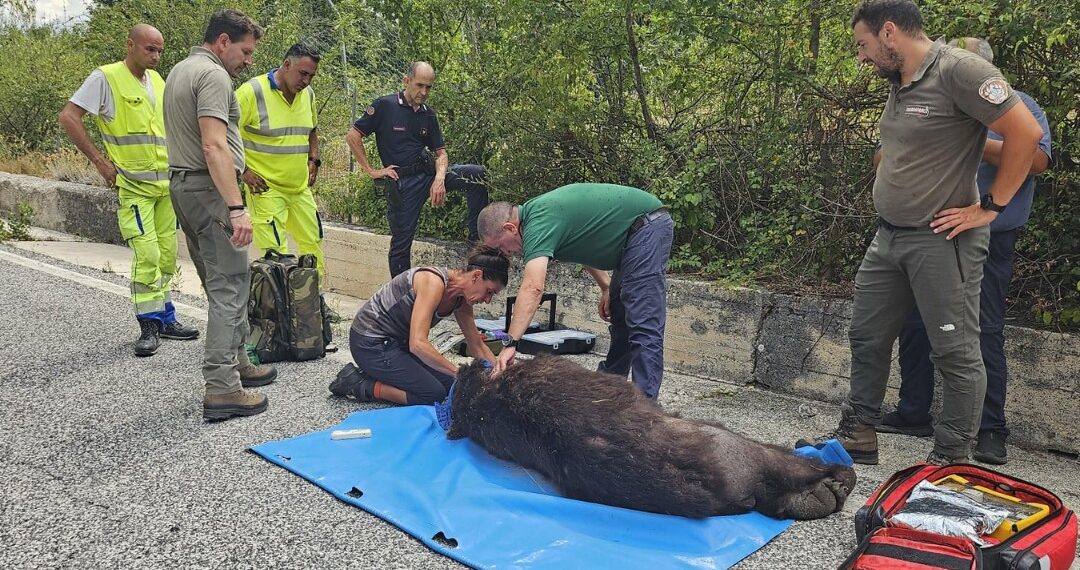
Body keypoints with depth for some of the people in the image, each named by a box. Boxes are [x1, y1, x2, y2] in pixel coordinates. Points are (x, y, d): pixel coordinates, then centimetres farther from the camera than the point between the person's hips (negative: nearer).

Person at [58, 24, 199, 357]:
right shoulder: (106, 78, -7)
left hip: (167, 183, 6)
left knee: (167, 254, 8)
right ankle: (149, 327, -1)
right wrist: (99, 161, -12)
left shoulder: (158, 81, 13)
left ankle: (165, 319, 18)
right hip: (133, 185, -6)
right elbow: (68, 117, -11)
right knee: (147, 254, -11)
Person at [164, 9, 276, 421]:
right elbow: (214, 146, -23)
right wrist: (236, 209, -28)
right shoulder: (213, 75, -12)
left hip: (183, 184, 11)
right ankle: (222, 390, -11)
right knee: (229, 289, -10)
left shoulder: (180, 70, 20)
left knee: (220, 286, 16)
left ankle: (235, 363, 25)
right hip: (209, 189, -11)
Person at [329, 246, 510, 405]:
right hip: (370, 343, -9)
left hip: (397, 341, 9)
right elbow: (418, 344, -36)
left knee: (450, 385, 6)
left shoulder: (461, 299, -2)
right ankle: (359, 385, -4)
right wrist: (460, 372, -33)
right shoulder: (434, 281, -28)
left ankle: (377, 374, 12)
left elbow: (477, 346, 9)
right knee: (434, 394, -14)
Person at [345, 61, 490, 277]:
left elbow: (440, 152, 10)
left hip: (428, 174, 5)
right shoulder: (385, 106, -6)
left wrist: (439, 179, -12)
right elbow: (353, 136, -6)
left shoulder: (428, 114, 10)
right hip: (400, 183, -4)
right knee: (401, 244, -1)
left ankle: (476, 237, -9)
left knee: (477, 174, -15)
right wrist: (372, 171, -7)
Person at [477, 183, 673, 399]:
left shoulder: (539, 221, -22)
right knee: (619, 318, 17)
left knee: (643, 325, -15)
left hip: (648, 226, -11)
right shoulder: (540, 212, 9)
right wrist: (606, 287, 18)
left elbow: (533, 288, -33)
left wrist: (510, 343, -34)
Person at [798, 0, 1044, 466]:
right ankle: (857, 435, 27)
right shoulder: (898, 83, 11)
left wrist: (990, 208, -14)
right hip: (888, 237, 9)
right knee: (867, 338, 14)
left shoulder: (958, 70, -14)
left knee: (955, 353, 2)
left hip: (942, 240, -9)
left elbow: (1026, 133, -17)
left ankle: (951, 459, 14)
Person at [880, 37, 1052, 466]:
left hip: (987, 241, -5)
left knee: (985, 332, -5)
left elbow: (1036, 160, -13)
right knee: (914, 326, 7)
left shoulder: (1018, 105, 4)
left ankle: (991, 431, 3)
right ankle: (912, 414, 19)